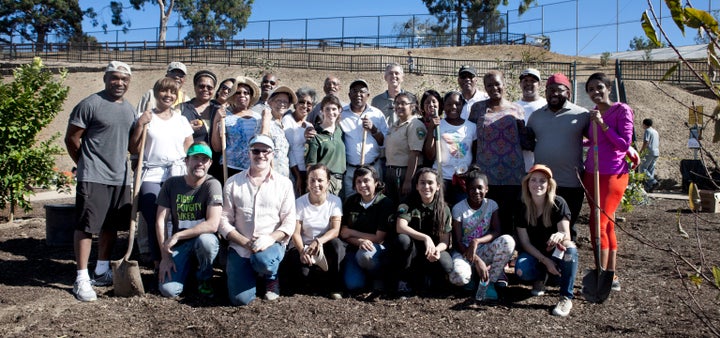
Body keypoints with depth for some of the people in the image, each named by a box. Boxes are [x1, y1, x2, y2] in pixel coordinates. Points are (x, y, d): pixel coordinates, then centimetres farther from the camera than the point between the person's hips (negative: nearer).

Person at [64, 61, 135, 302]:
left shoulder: (129, 109, 14)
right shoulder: (90, 104, -8)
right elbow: (71, 139, -6)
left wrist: (122, 163, 12)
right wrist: (87, 164, 1)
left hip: (121, 178, 7)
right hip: (93, 178, -7)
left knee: (111, 226, 14)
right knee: (86, 226, -4)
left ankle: (102, 271, 28)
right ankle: (81, 279, 2)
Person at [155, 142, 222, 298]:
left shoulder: (212, 184, -14)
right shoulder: (172, 184, -2)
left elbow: (212, 225, -24)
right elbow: (160, 221, -1)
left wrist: (177, 236, -21)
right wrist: (165, 255, -7)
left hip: (203, 238, -2)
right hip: (178, 245, 2)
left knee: (205, 240, -38)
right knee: (168, 290, -19)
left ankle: (204, 278, -5)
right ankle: (187, 267, 18)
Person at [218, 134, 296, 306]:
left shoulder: (284, 183, 4)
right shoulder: (233, 183, 6)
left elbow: (289, 222, -1)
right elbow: (224, 220, 1)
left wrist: (271, 238, -20)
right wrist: (245, 242, -14)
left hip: (272, 245, -1)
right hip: (240, 247, 1)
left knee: (263, 260, -36)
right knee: (240, 299, -15)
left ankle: (271, 278, 2)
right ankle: (251, 272, 20)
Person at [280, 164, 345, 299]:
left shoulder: (334, 201, -4)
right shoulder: (299, 203, -5)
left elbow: (335, 230, -12)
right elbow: (296, 233, -10)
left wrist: (318, 242, -30)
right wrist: (302, 251, -30)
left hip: (324, 246, 2)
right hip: (302, 247, -1)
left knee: (336, 244, -33)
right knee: (303, 272, -33)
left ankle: (334, 288, -16)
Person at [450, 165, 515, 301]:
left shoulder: (491, 205, -1)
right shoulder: (458, 209, -11)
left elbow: (497, 232, -11)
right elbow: (457, 243, -13)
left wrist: (476, 241, -28)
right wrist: (477, 261, -24)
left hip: (484, 251, 3)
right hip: (464, 252, -2)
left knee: (508, 240, -29)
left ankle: (488, 282, -13)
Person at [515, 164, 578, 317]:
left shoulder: (558, 204, -14)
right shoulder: (522, 207, -10)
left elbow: (566, 235, -20)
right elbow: (525, 242, -9)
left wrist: (560, 236, -46)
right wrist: (545, 261, -20)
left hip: (555, 252, -1)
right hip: (534, 253, 1)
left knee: (570, 248, -36)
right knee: (521, 271, -32)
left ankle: (566, 297, -22)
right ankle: (540, 277, 7)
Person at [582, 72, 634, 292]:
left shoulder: (622, 110, -6)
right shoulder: (591, 115, 11)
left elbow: (624, 143, -14)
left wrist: (602, 124, -18)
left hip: (614, 174, -6)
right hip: (591, 173, 6)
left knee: (599, 223, -13)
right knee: (607, 224, 9)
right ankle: (612, 276, 16)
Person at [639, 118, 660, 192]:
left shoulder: (647, 131, -8)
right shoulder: (655, 131, 19)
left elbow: (646, 142, -17)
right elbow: (658, 142, 22)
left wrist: (641, 151, -10)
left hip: (649, 153, -9)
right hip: (656, 153, 9)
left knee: (642, 169, -6)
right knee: (651, 170, 8)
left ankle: (653, 182, -18)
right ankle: (648, 188, 6)